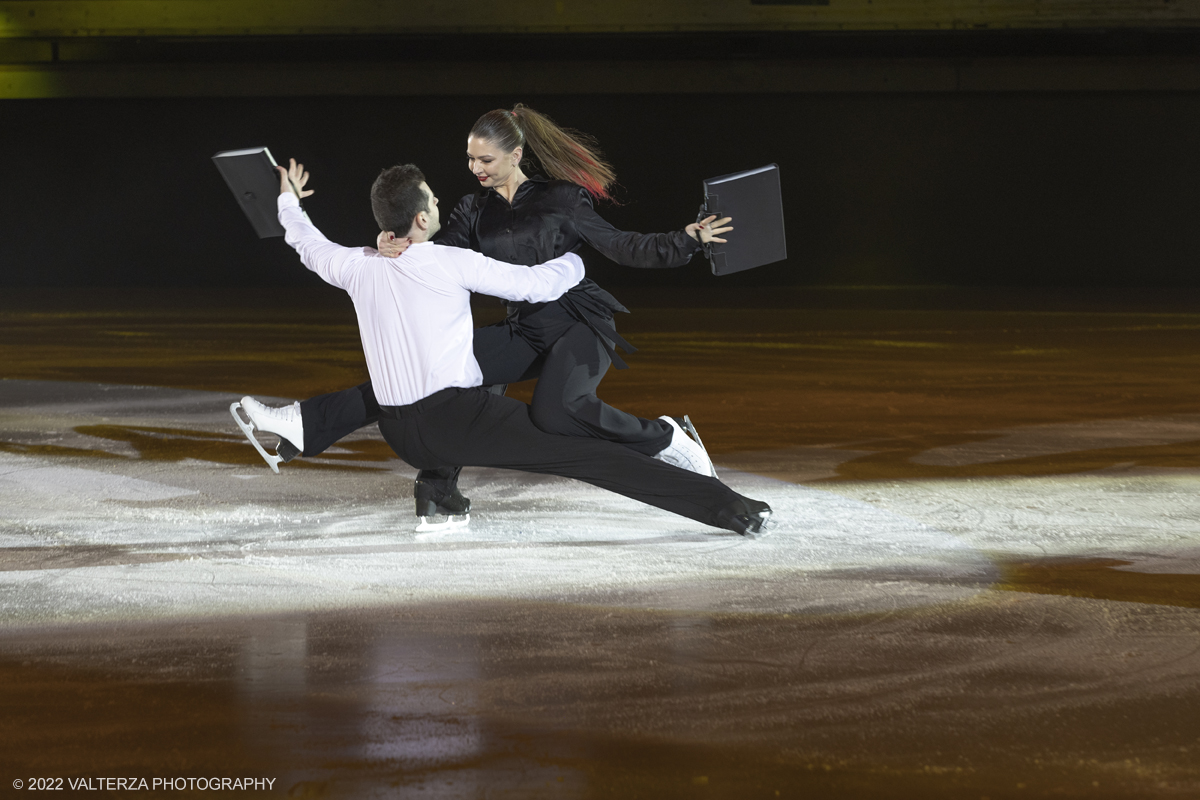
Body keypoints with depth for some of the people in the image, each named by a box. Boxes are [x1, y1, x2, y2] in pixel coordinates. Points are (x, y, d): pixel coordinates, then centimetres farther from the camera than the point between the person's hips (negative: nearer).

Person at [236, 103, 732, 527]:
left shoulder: (560, 200, -4)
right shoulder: (475, 212, 10)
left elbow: (623, 248, -1)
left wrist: (688, 240, -13)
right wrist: (395, 252, -20)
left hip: (579, 326, -5)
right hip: (524, 332, 5)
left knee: (555, 409, -37)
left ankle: (667, 439, -18)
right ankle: (304, 428, -11)